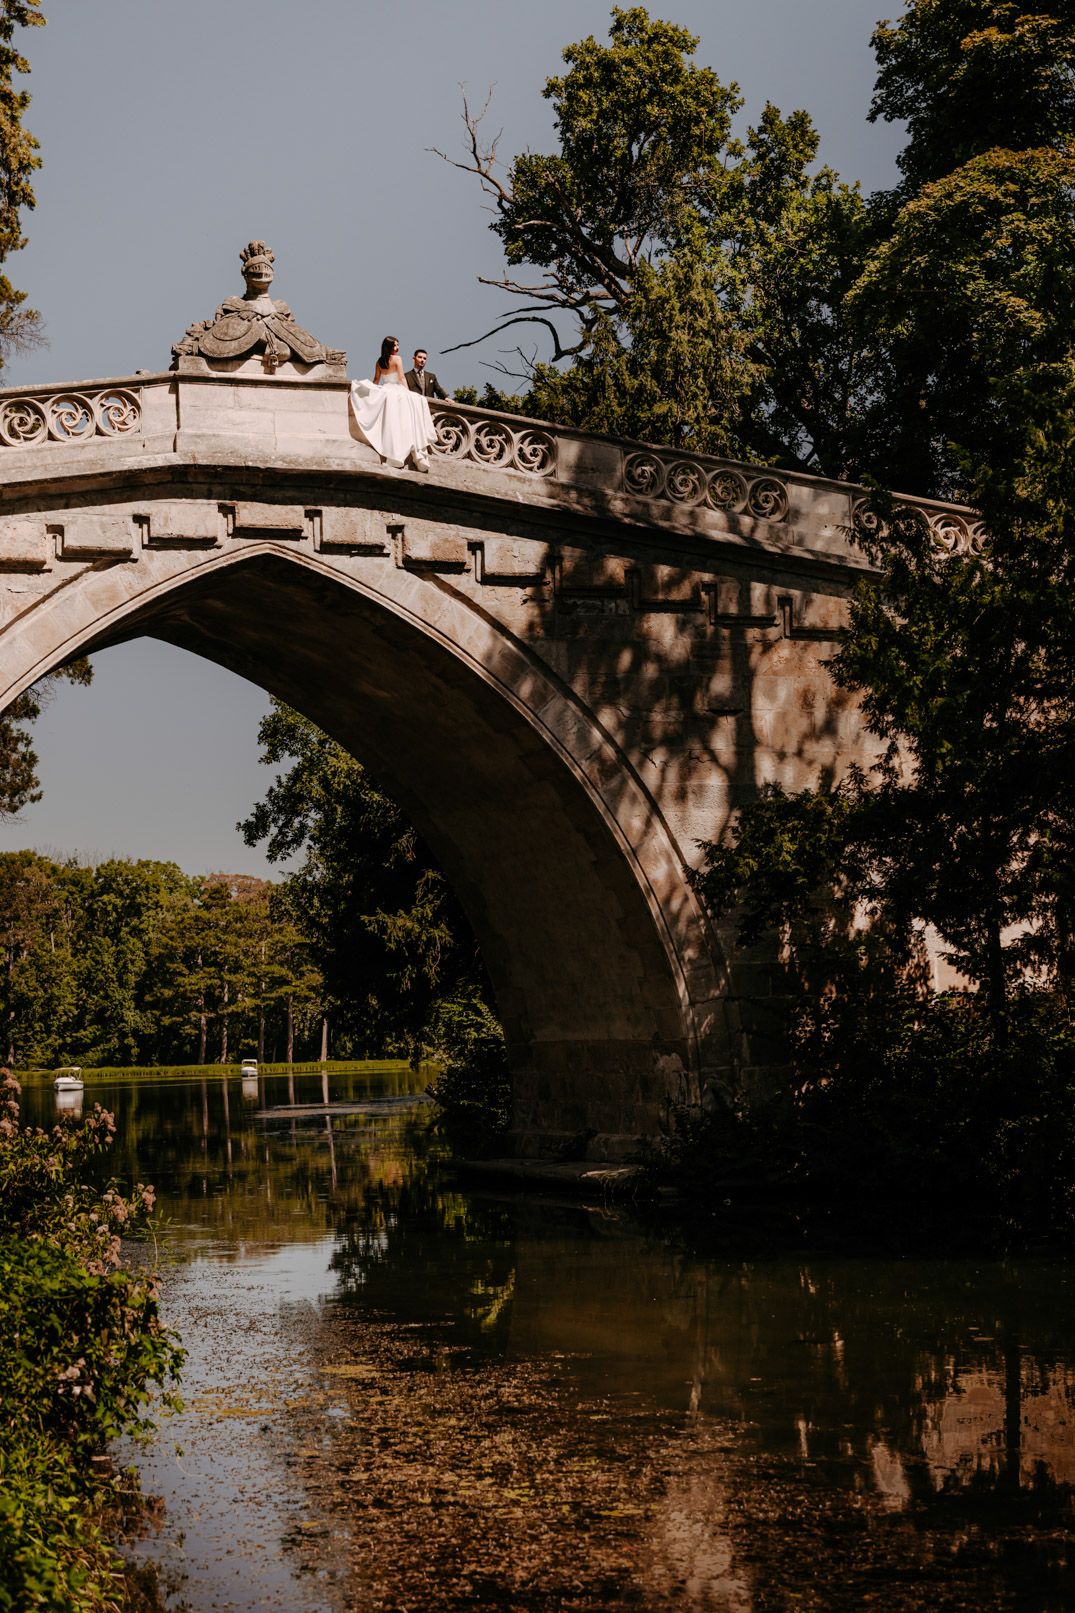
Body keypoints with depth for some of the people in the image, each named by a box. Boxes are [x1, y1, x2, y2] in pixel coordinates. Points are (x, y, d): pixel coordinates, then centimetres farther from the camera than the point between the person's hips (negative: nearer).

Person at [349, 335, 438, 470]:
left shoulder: (379, 362, 11)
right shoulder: (397, 359, -4)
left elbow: (376, 380, 15)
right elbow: (402, 378, -8)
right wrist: (408, 392, -7)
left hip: (383, 392, 6)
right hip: (397, 390, -6)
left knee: (388, 424, 5)